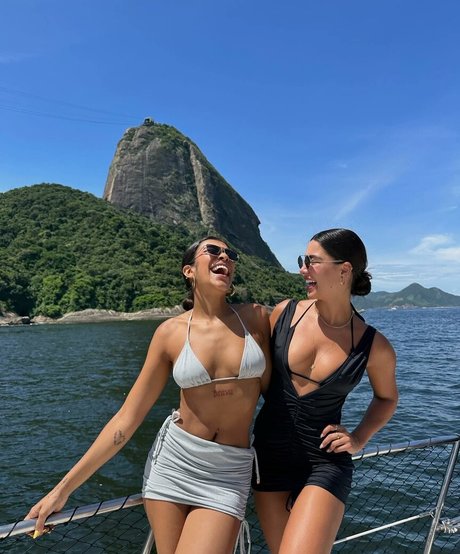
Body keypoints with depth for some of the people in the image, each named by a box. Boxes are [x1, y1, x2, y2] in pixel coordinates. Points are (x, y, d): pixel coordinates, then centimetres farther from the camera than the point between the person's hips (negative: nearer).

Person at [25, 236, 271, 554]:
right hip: (173, 460, 1)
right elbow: (127, 418, -2)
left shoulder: (256, 318, -5)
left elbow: (272, 390, 6)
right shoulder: (171, 332, -6)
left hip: (229, 474, -1)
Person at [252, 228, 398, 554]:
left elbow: (386, 398, 10)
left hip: (325, 463, -3)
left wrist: (358, 439, -3)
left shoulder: (374, 346, -11)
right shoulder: (285, 312, -7)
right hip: (270, 454, 3)